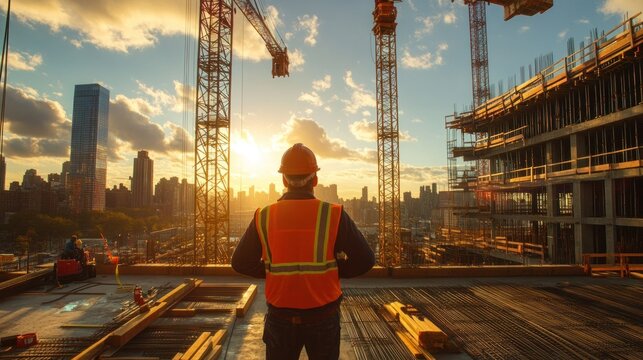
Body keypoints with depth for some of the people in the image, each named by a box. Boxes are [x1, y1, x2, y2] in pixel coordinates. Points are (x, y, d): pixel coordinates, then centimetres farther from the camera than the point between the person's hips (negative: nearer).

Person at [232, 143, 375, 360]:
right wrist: (332, 271, 4)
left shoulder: (263, 217, -7)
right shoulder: (334, 215, -12)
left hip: (280, 317, 1)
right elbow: (364, 260, -10)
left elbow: (241, 263, 0)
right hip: (323, 317, -1)